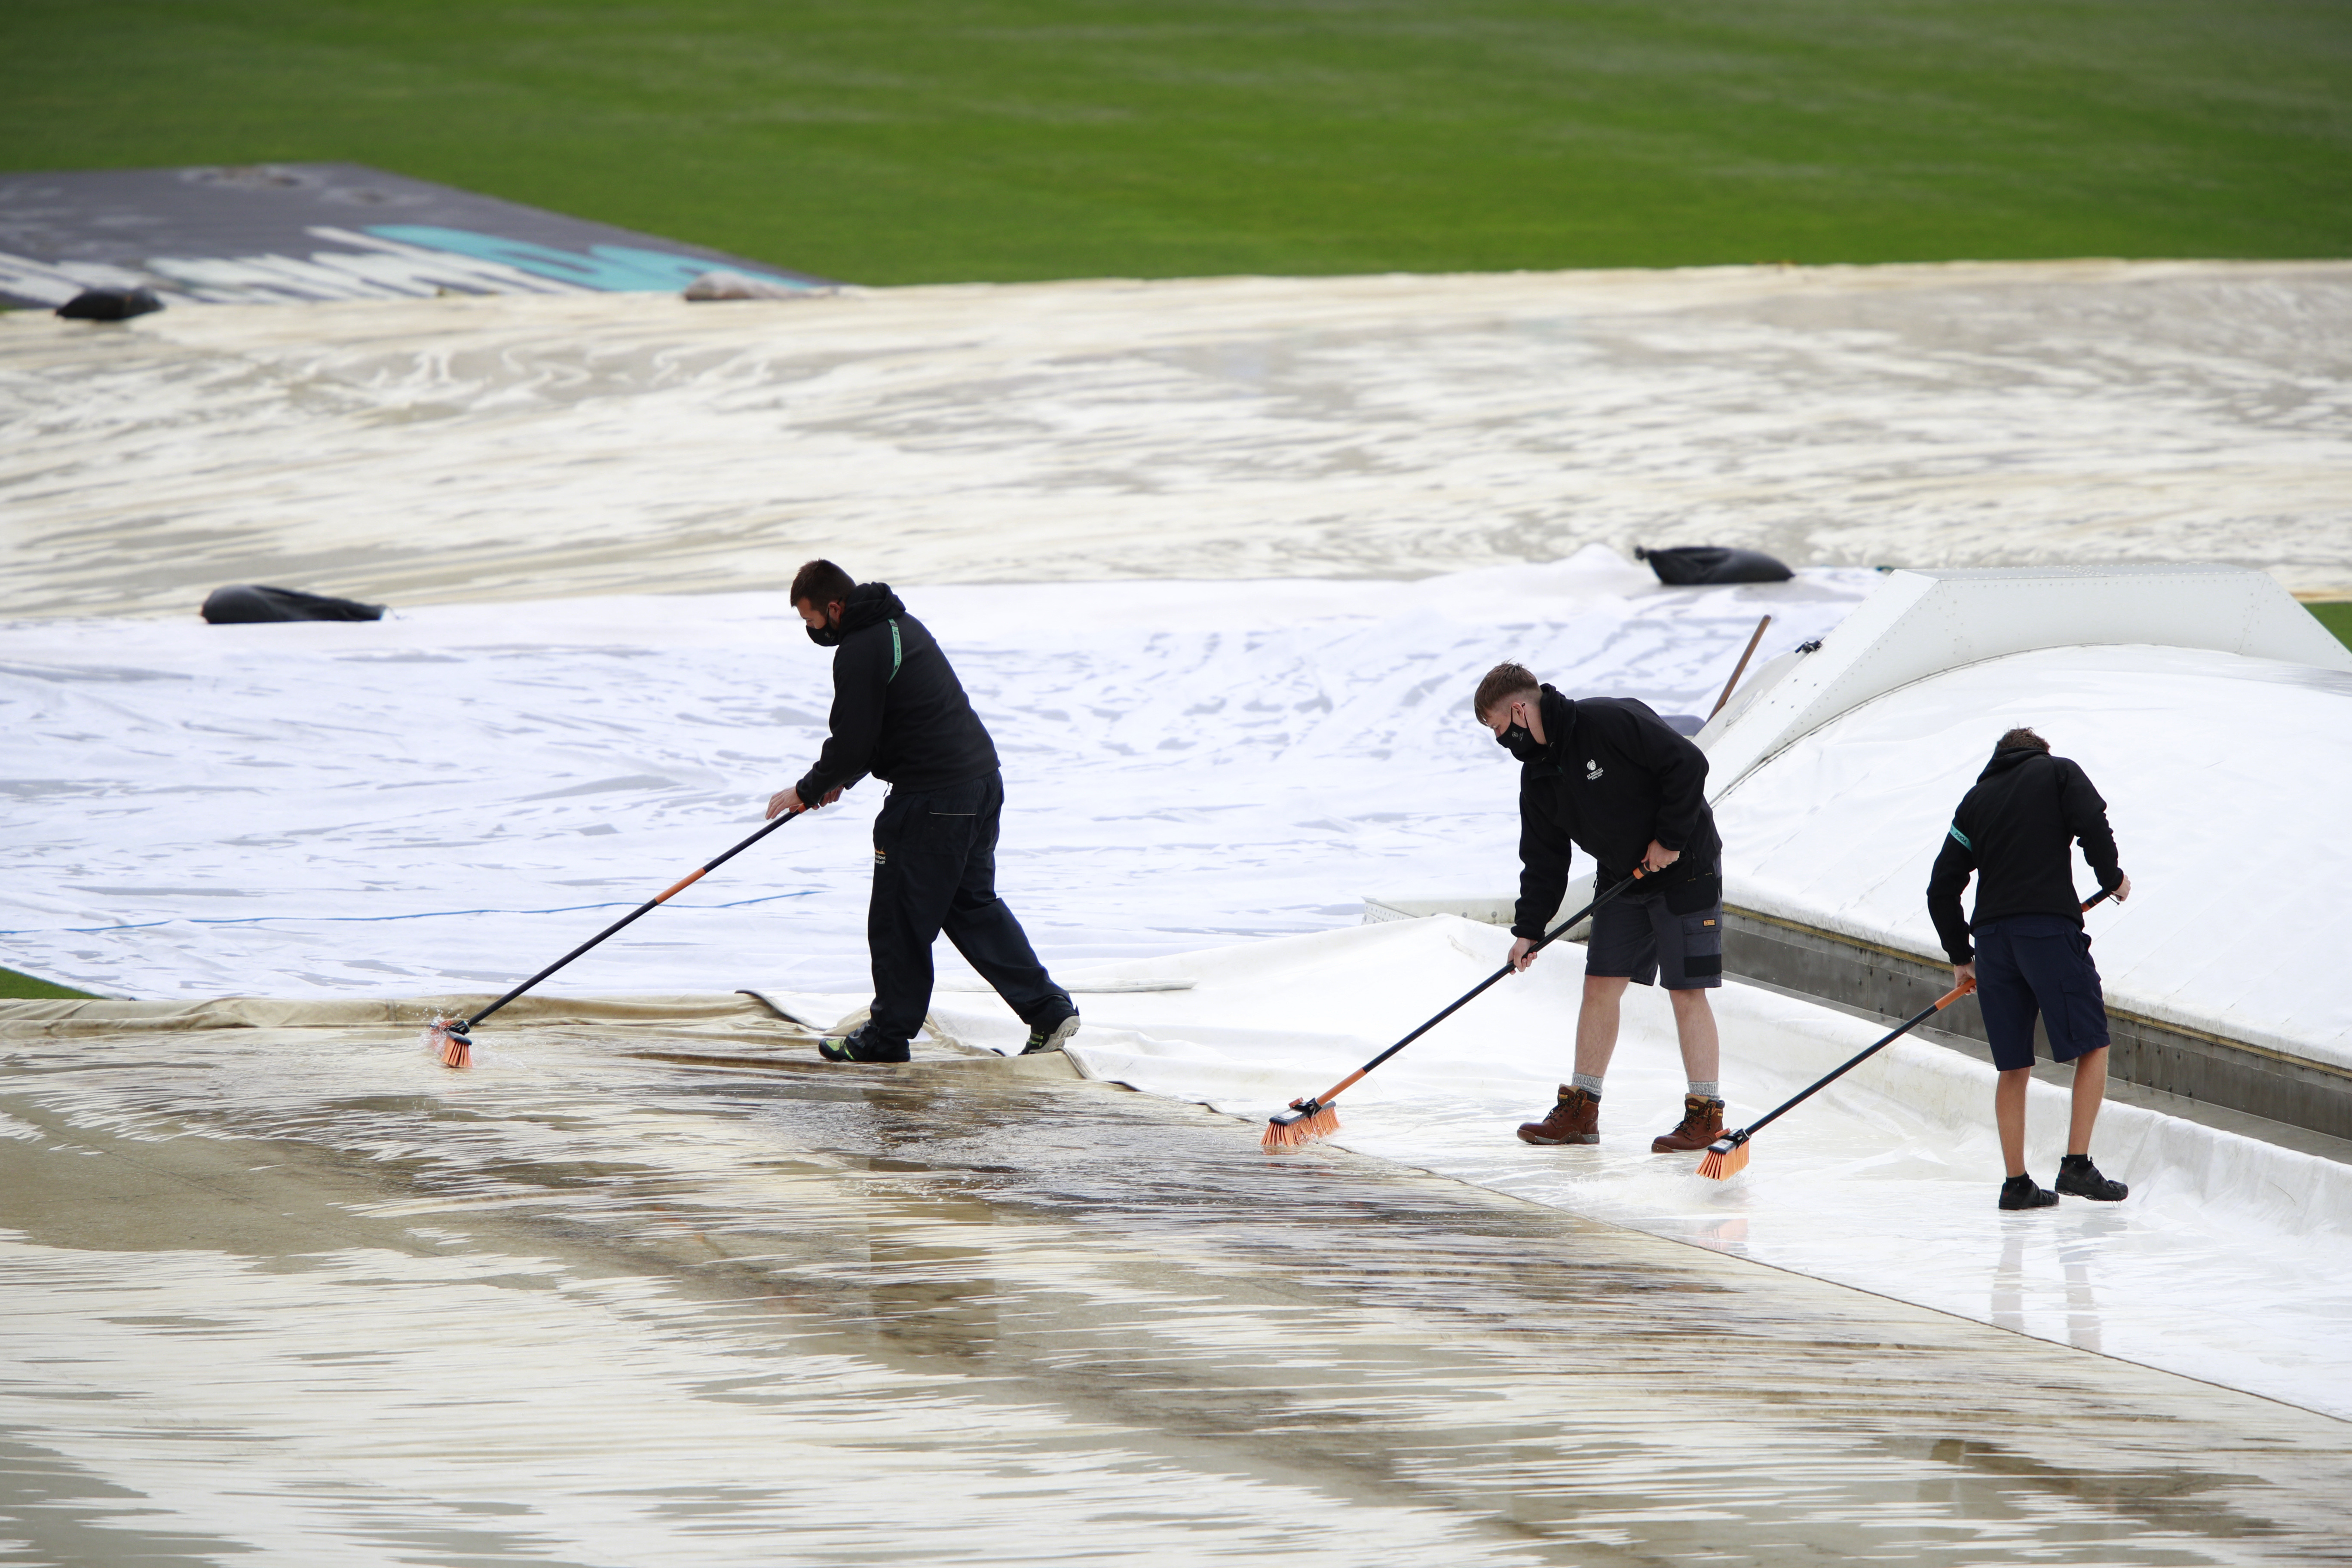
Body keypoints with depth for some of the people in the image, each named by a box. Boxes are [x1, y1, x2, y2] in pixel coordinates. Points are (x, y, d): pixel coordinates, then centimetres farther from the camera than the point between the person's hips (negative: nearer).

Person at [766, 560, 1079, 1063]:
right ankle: (1049, 1010, 12)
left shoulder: (859, 652, -15)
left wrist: (808, 790, 1)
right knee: (973, 906, 17)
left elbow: (854, 743, -15)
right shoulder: (901, 625, 17)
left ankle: (888, 1035, 12)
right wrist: (839, 778, 27)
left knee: (899, 917, 3)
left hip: (932, 803, -10)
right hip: (981, 779, 10)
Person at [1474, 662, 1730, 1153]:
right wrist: (1529, 929, 1)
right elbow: (1544, 859, 8)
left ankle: (1706, 1117, -4)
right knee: (1600, 986, 6)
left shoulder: (1612, 721, -22)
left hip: (1684, 869, -8)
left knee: (1687, 992, -8)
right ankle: (1580, 1111, 12)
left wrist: (1669, 840, -18)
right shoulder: (1539, 774, 3)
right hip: (1622, 881, 8)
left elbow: (1688, 765, -23)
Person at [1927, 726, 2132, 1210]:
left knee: (2013, 1068, 10)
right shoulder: (2058, 772, 11)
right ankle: (2077, 1165, -9)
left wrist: (1960, 957, 25)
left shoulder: (1976, 798, 21)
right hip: (2050, 926, -4)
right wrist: (2113, 878, 10)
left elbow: (1942, 887, 17)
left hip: (1991, 934, 4)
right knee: (2092, 1046, 3)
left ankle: (2016, 1183, 8)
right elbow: (2092, 825, -8)